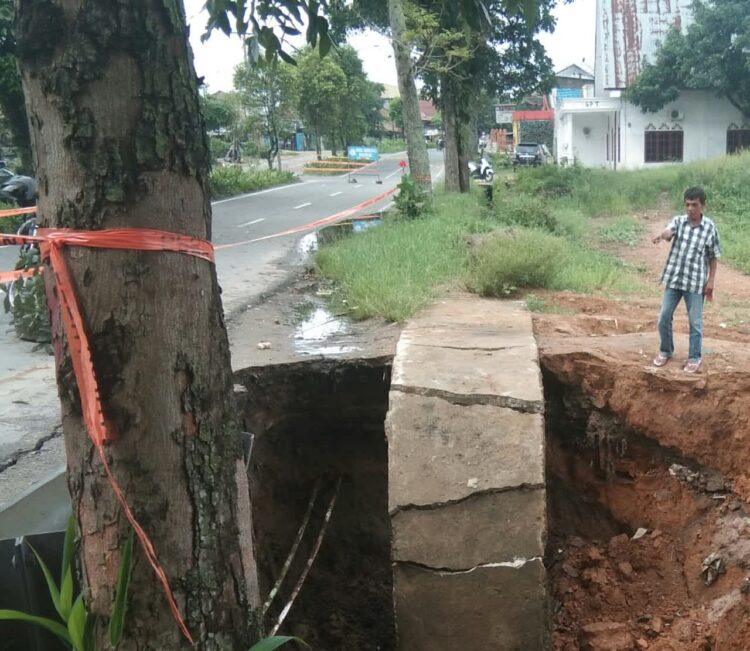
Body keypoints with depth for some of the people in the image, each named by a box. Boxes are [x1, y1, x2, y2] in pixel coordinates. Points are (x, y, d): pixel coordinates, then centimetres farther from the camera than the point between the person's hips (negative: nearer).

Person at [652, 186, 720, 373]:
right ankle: (666, 351, 27)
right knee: (664, 316, 7)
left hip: (696, 281, -2)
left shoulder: (710, 227, -5)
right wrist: (661, 235, -49)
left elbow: (713, 257, 1)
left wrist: (711, 280, -3)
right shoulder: (678, 221, -1)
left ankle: (694, 358, 18)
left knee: (695, 321, 4)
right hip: (673, 278, 2)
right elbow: (669, 231, -25)